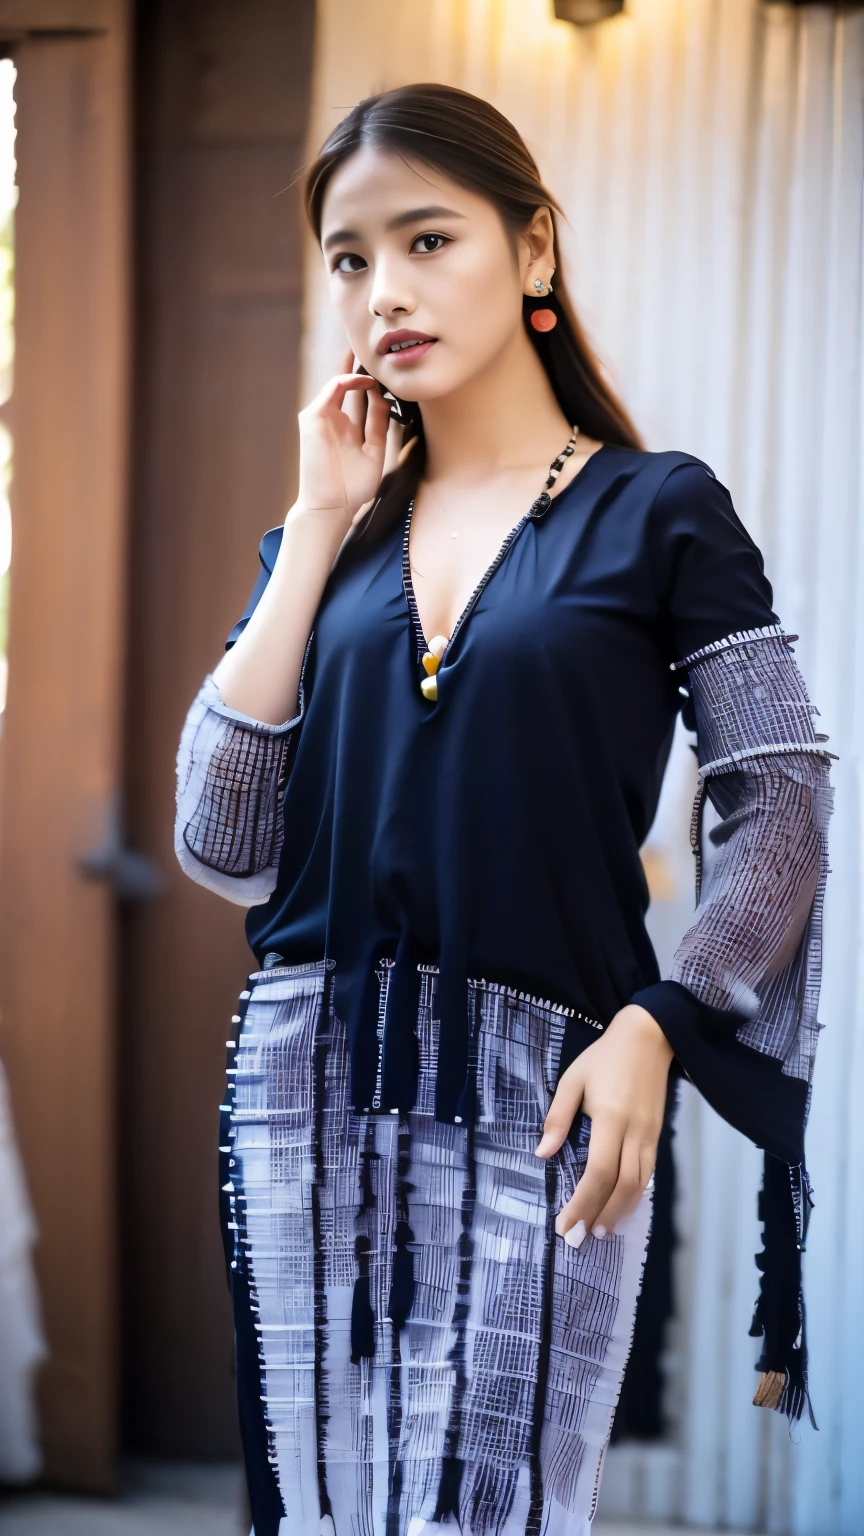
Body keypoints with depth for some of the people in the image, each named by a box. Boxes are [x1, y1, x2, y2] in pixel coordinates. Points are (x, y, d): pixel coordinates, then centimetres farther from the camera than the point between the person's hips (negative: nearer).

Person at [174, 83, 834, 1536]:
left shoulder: (657, 513, 1)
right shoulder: (327, 535, 13)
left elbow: (782, 809, -1)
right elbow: (222, 850, 1)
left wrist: (651, 1029, -15)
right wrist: (318, 530, 2)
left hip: (538, 1095, -4)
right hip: (305, 1087, 4)